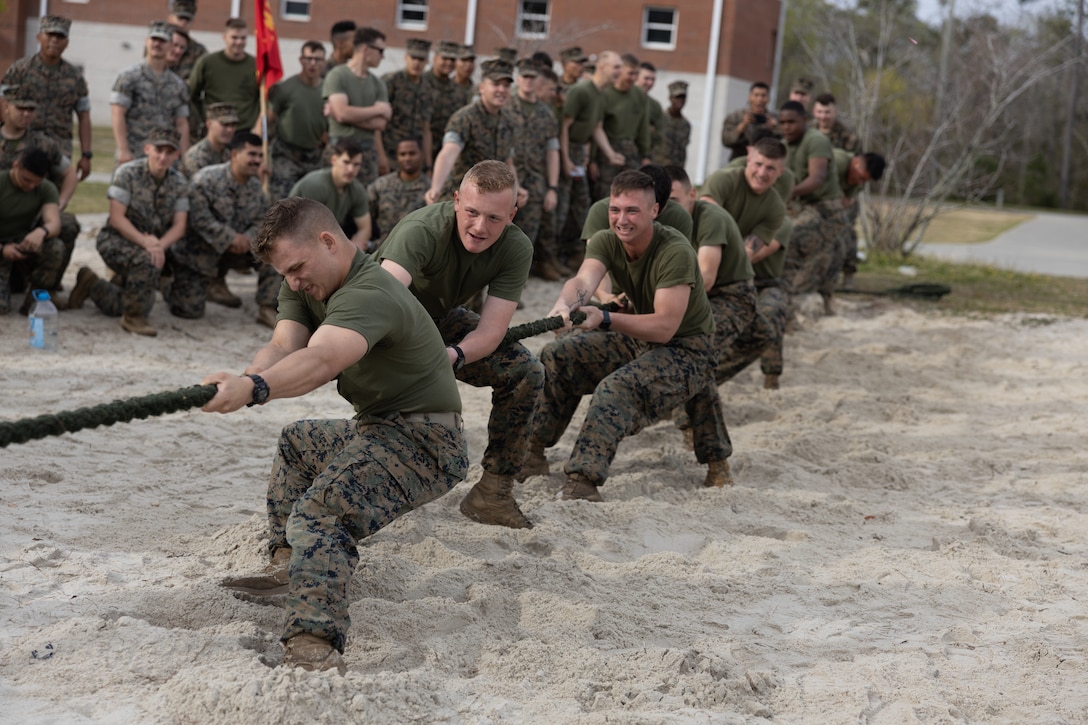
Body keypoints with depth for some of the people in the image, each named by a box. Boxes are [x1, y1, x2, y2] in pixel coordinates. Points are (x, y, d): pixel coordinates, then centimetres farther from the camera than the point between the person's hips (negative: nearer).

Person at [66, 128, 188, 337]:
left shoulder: (179, 182, -3)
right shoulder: (127, 173, -16)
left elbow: (179, 226, -6)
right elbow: (116, 218, -20)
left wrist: (160, 245, -27)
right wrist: (144, 242, -33)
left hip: (154, 243, 5)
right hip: (116, 240, -5)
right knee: (147, 260, -38)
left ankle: (90, 284, 34)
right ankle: (133, 318, -18)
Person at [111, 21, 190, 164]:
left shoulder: (178, 85, 14)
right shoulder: (129, 77, 2)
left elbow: (182, 124, 13)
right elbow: (117, 115, -6)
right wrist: (123, 150, -15)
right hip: (133, 157, -4)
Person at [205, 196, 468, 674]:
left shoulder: (369, 294, -24)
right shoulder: (305, 287, 7)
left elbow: (320, 361, -42)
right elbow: (283, 346, -10)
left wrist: (254, 388, -59)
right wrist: (243, 379, -33)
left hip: (424, 441, -11)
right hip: (379, 430, 11)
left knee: (319, 512, -31)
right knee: (297, 442, 33)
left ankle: (314, 648, -48)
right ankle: (288, 564, 30)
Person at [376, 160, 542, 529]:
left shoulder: (516, 249, -20)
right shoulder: (422, 230, -36)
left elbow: (492, 329, -25)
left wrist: (456, 355, -48)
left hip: (442, 320, 4)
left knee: (526, 371, -13)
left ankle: (492, 494, -2)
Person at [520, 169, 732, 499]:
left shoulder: (675, 252, -25)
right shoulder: (606, 242, -6)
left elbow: (665, 326, -31)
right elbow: (583, 280, -27)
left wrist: (605, 319, -43)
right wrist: (563, 305, -51)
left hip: (685, 347, -7)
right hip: (638, 339, 8)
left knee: (618, 387, -33)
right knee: (558, 355, -5)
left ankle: (584, 481, -41)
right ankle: (531, 452, 0)